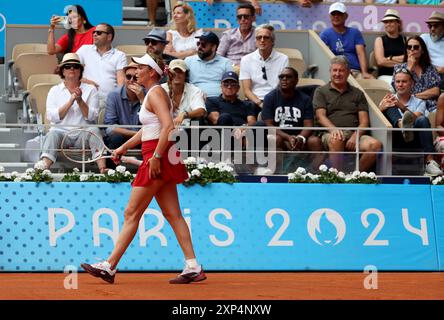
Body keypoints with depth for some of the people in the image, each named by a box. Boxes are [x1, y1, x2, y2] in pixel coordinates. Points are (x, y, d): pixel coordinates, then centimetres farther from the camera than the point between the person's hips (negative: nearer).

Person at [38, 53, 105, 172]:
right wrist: (71, 101, -9)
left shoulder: (90, 89, 12)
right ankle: (43, 168, -55)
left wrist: (80, 101, -13)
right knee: (53, 134, -33)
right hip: (61, 131, 0)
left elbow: (92, 116, 1)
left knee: (94, 130, -32)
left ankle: (102, 169, -48)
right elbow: (51, 117, -2)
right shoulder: (55, 90, 13)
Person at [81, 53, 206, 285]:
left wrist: (156, 156, -25)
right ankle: (193, 267, 3)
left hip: (158, 157, -10)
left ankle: (109, 266, 0)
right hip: (162, 159, 10)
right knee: (173, 214, 7)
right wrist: (124, 147, 24)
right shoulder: (153, 94, 18)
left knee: (132, 213, -4)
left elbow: (168, 127, -23)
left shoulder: (155, 93, -11)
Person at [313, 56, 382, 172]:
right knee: (336, 140, -40)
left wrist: (355, 136, -9)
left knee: (375, 145, -29)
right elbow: (321, 116, 3)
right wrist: (333, 129, -20)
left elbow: (364, 121, 13)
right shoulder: (321, 92, 18)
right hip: (330, 133, -2)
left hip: (354, 134, 3)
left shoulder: (357, 94, 24)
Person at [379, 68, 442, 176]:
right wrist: (381, 108, -18)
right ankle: (403, 126, -51)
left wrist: (403, 108, -22)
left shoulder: (419, 103, 19)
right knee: (389, 106, -16)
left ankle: (429, 161, -46)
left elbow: (417, 118, -4)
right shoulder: (389, 100, 21)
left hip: (414, 142, 0)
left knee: (423, 120, -31)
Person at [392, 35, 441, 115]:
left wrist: (414, 95, -2)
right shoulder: (399, 67, 19)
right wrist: (410, 67, 5)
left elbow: (436, 91, 7)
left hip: (430, 107, 2)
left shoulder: (430, 68, 20)